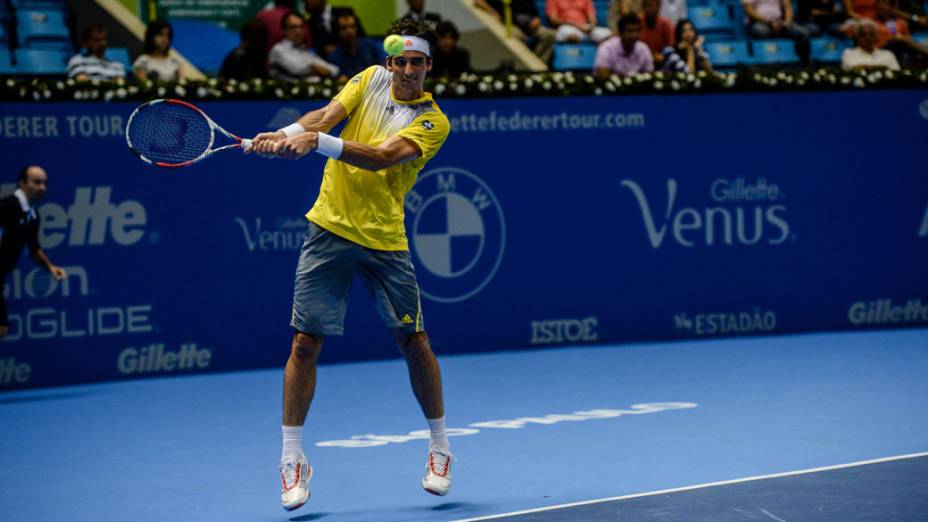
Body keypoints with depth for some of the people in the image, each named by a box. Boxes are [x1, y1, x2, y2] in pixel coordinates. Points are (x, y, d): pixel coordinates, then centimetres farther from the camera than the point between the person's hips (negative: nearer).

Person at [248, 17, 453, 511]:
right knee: (305, 342, -3)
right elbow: (327, 114, -9)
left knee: (413, 341, 3)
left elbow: (381, 157, -23)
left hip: (384, 239, -2)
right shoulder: (371, 79, 6)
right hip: (329, 228, 2)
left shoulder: (433, 122, -7)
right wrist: (290, 132, -31)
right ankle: (292, 459, 6)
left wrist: (316, 141, -36)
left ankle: (440, 446, 24)